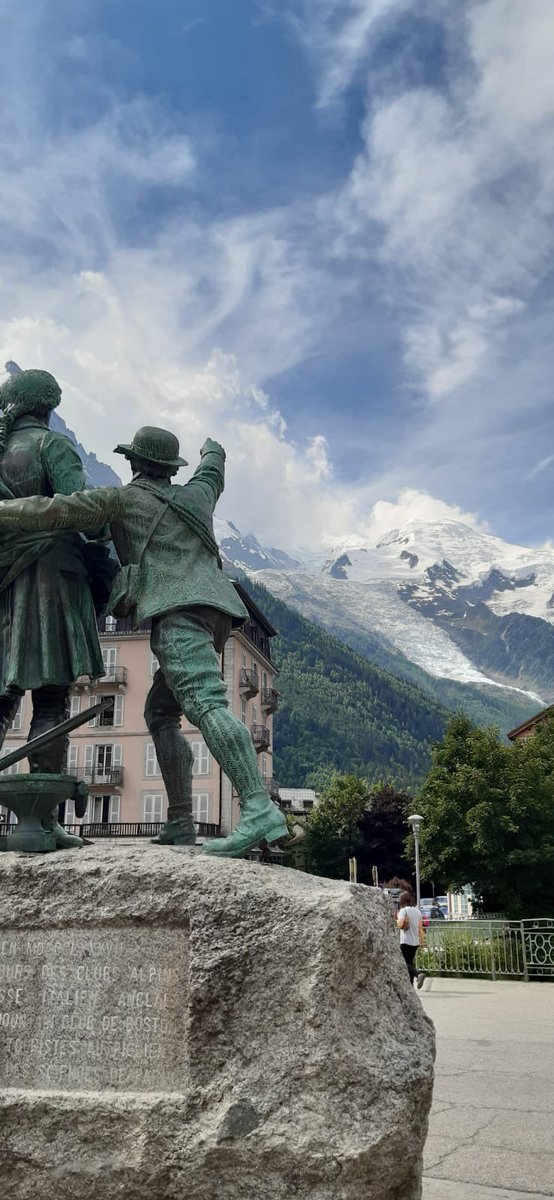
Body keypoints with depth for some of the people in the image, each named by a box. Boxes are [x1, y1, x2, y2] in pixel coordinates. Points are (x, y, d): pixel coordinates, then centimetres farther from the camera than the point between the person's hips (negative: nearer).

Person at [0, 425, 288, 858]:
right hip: (215, 614, 8)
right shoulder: (194, 495, 27)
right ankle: (180, 824, 7)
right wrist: (213, 450, 73)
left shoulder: (123, 498, 11)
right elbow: (213, 471, 51)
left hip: (179, 611, -8)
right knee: (160, 713, 15)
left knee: (205, 704, -24)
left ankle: (261, 812, -42)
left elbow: (56, 511, 7)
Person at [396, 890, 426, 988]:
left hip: (406, 941, -7)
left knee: (406, 963, -4)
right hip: (415, 942, 7)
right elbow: (420, 928, 10)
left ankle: (419, 974, -28)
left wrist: (397, 920, -2)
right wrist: (422, 941, 13)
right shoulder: (417, 911, 10)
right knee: (410, 962, 15)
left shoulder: (403, 910, -10)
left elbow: (400, 924, -23)